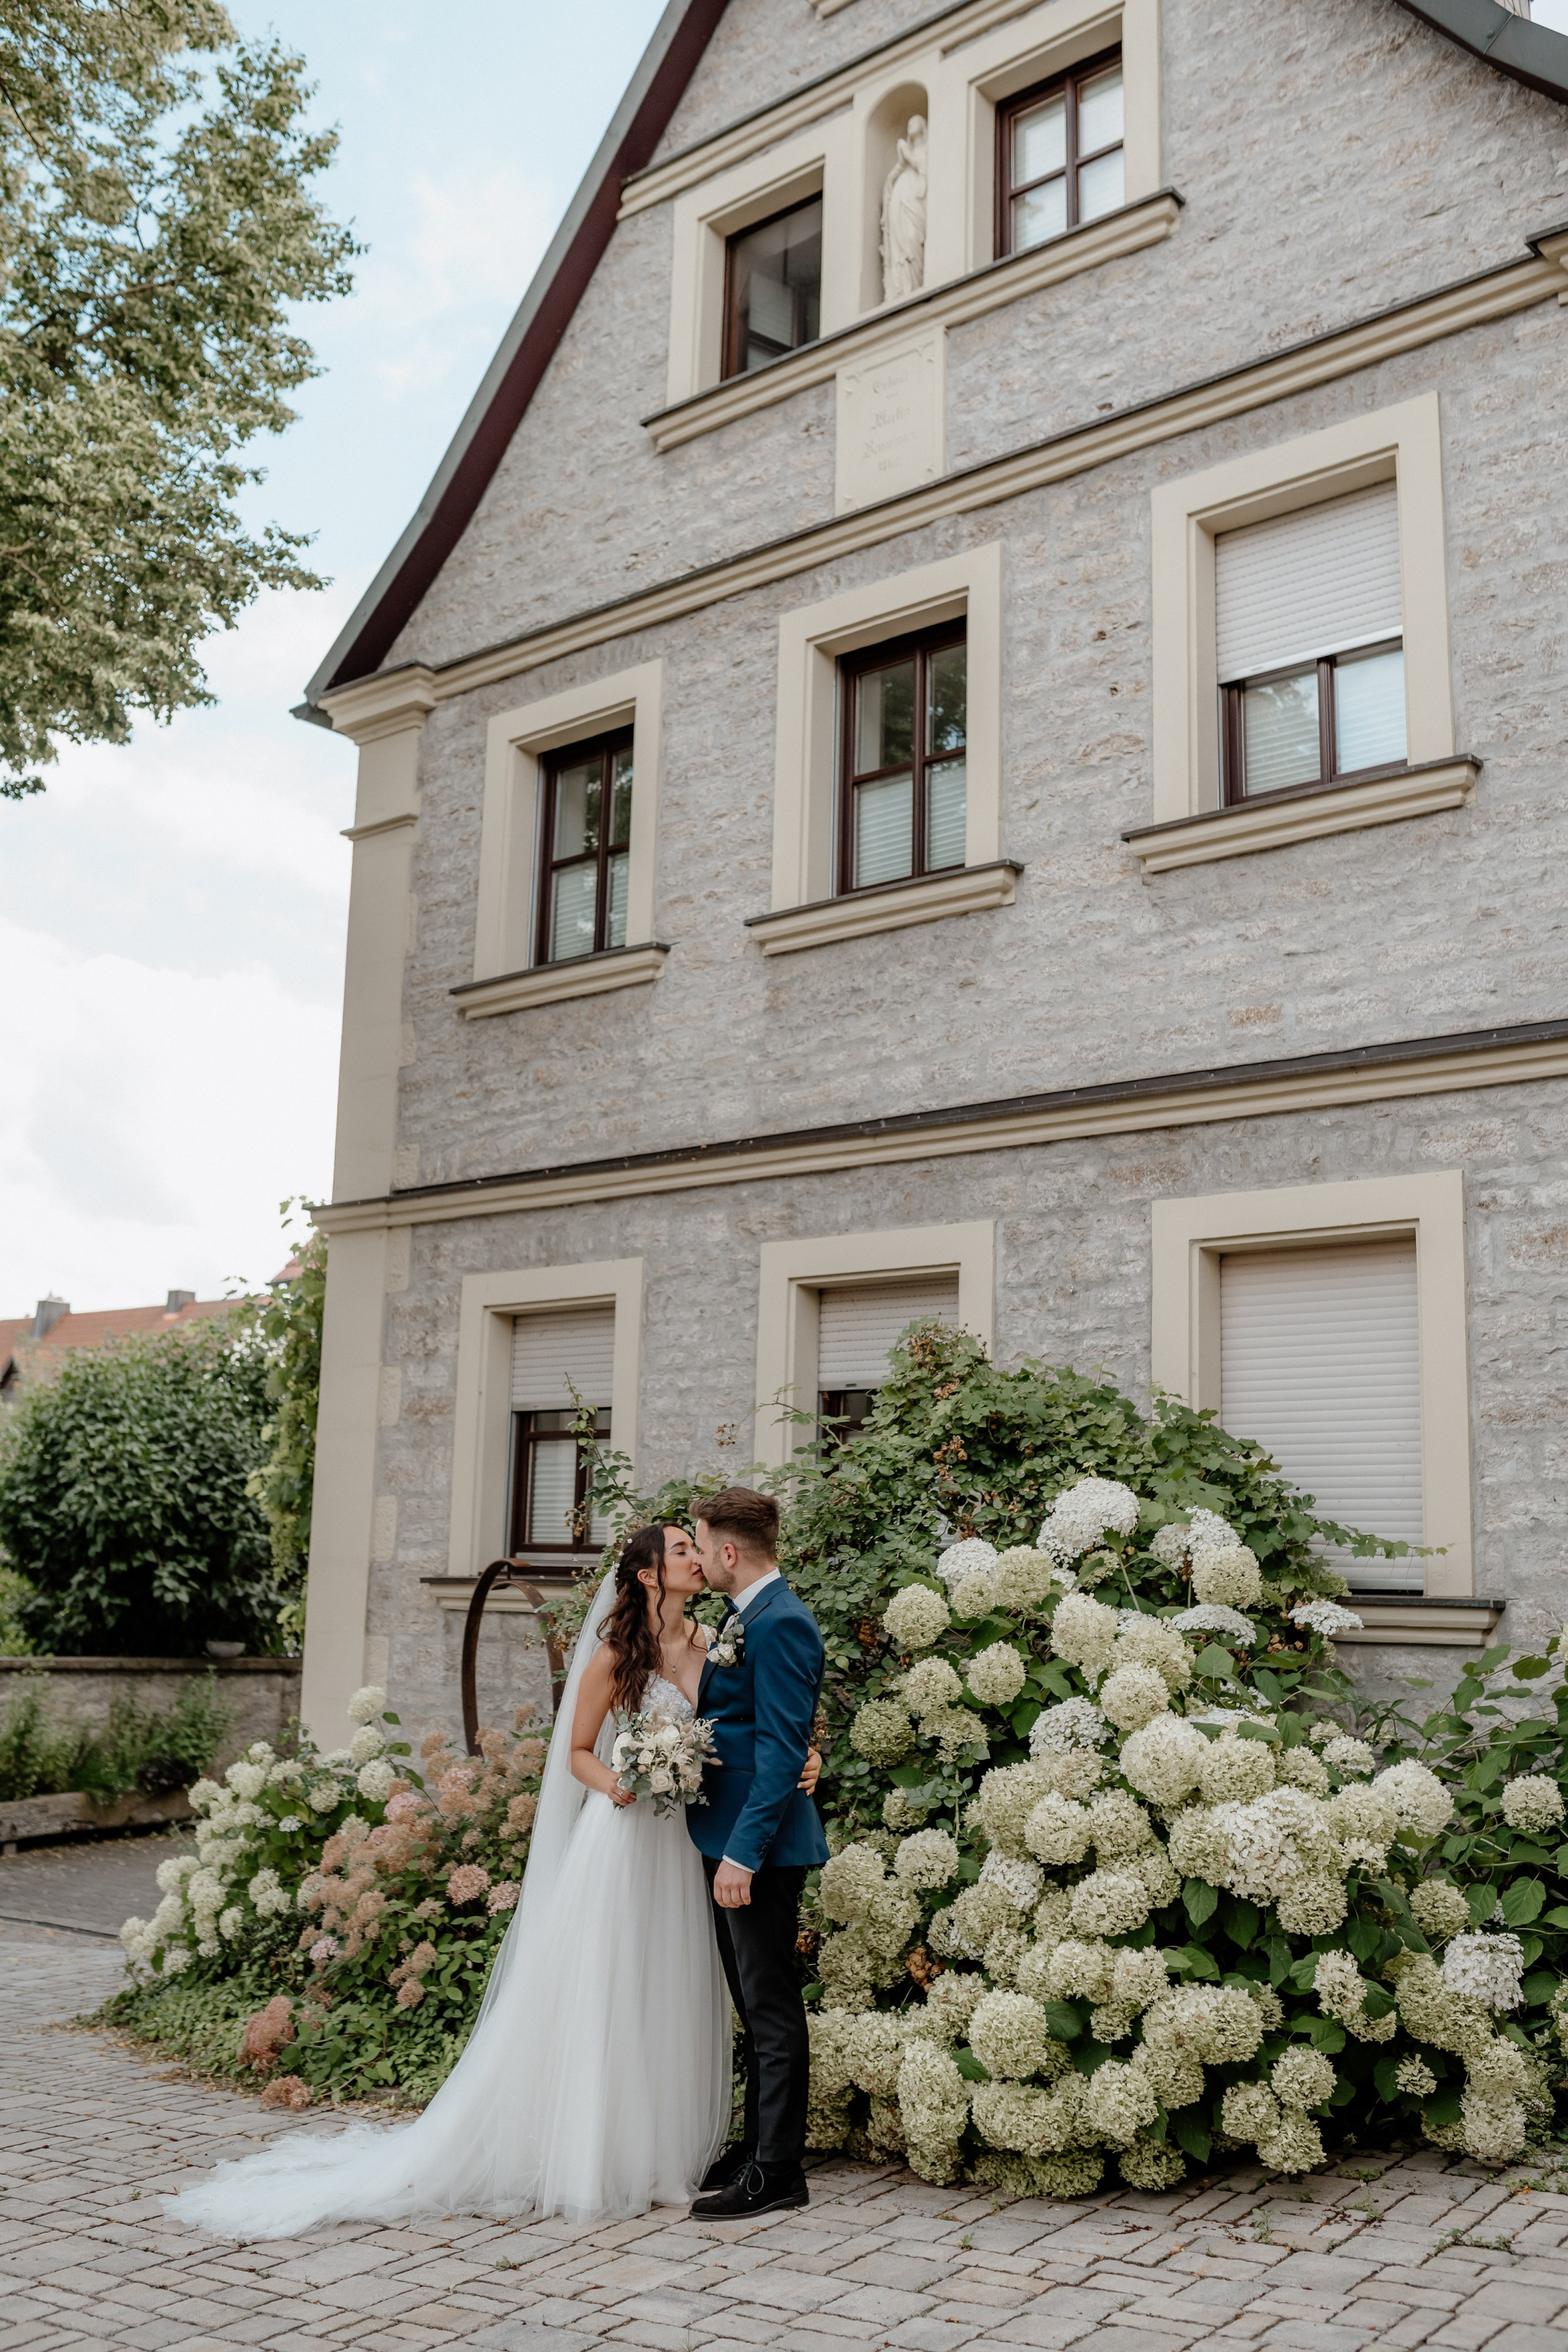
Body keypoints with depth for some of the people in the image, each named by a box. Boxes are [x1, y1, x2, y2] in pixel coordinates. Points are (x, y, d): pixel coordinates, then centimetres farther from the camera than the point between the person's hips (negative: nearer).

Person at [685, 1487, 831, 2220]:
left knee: (771, 2009, -1)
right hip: (729, 1837, 10)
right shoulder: (742, 1617, 13)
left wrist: (744, 1853, -23)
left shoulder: (781, 1623, -18)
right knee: (753, 2006, 18)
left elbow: (781, 1749, -22)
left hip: (759, 1844, -10)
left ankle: (776, 2172, 8)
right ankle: (758, 2148, 29)